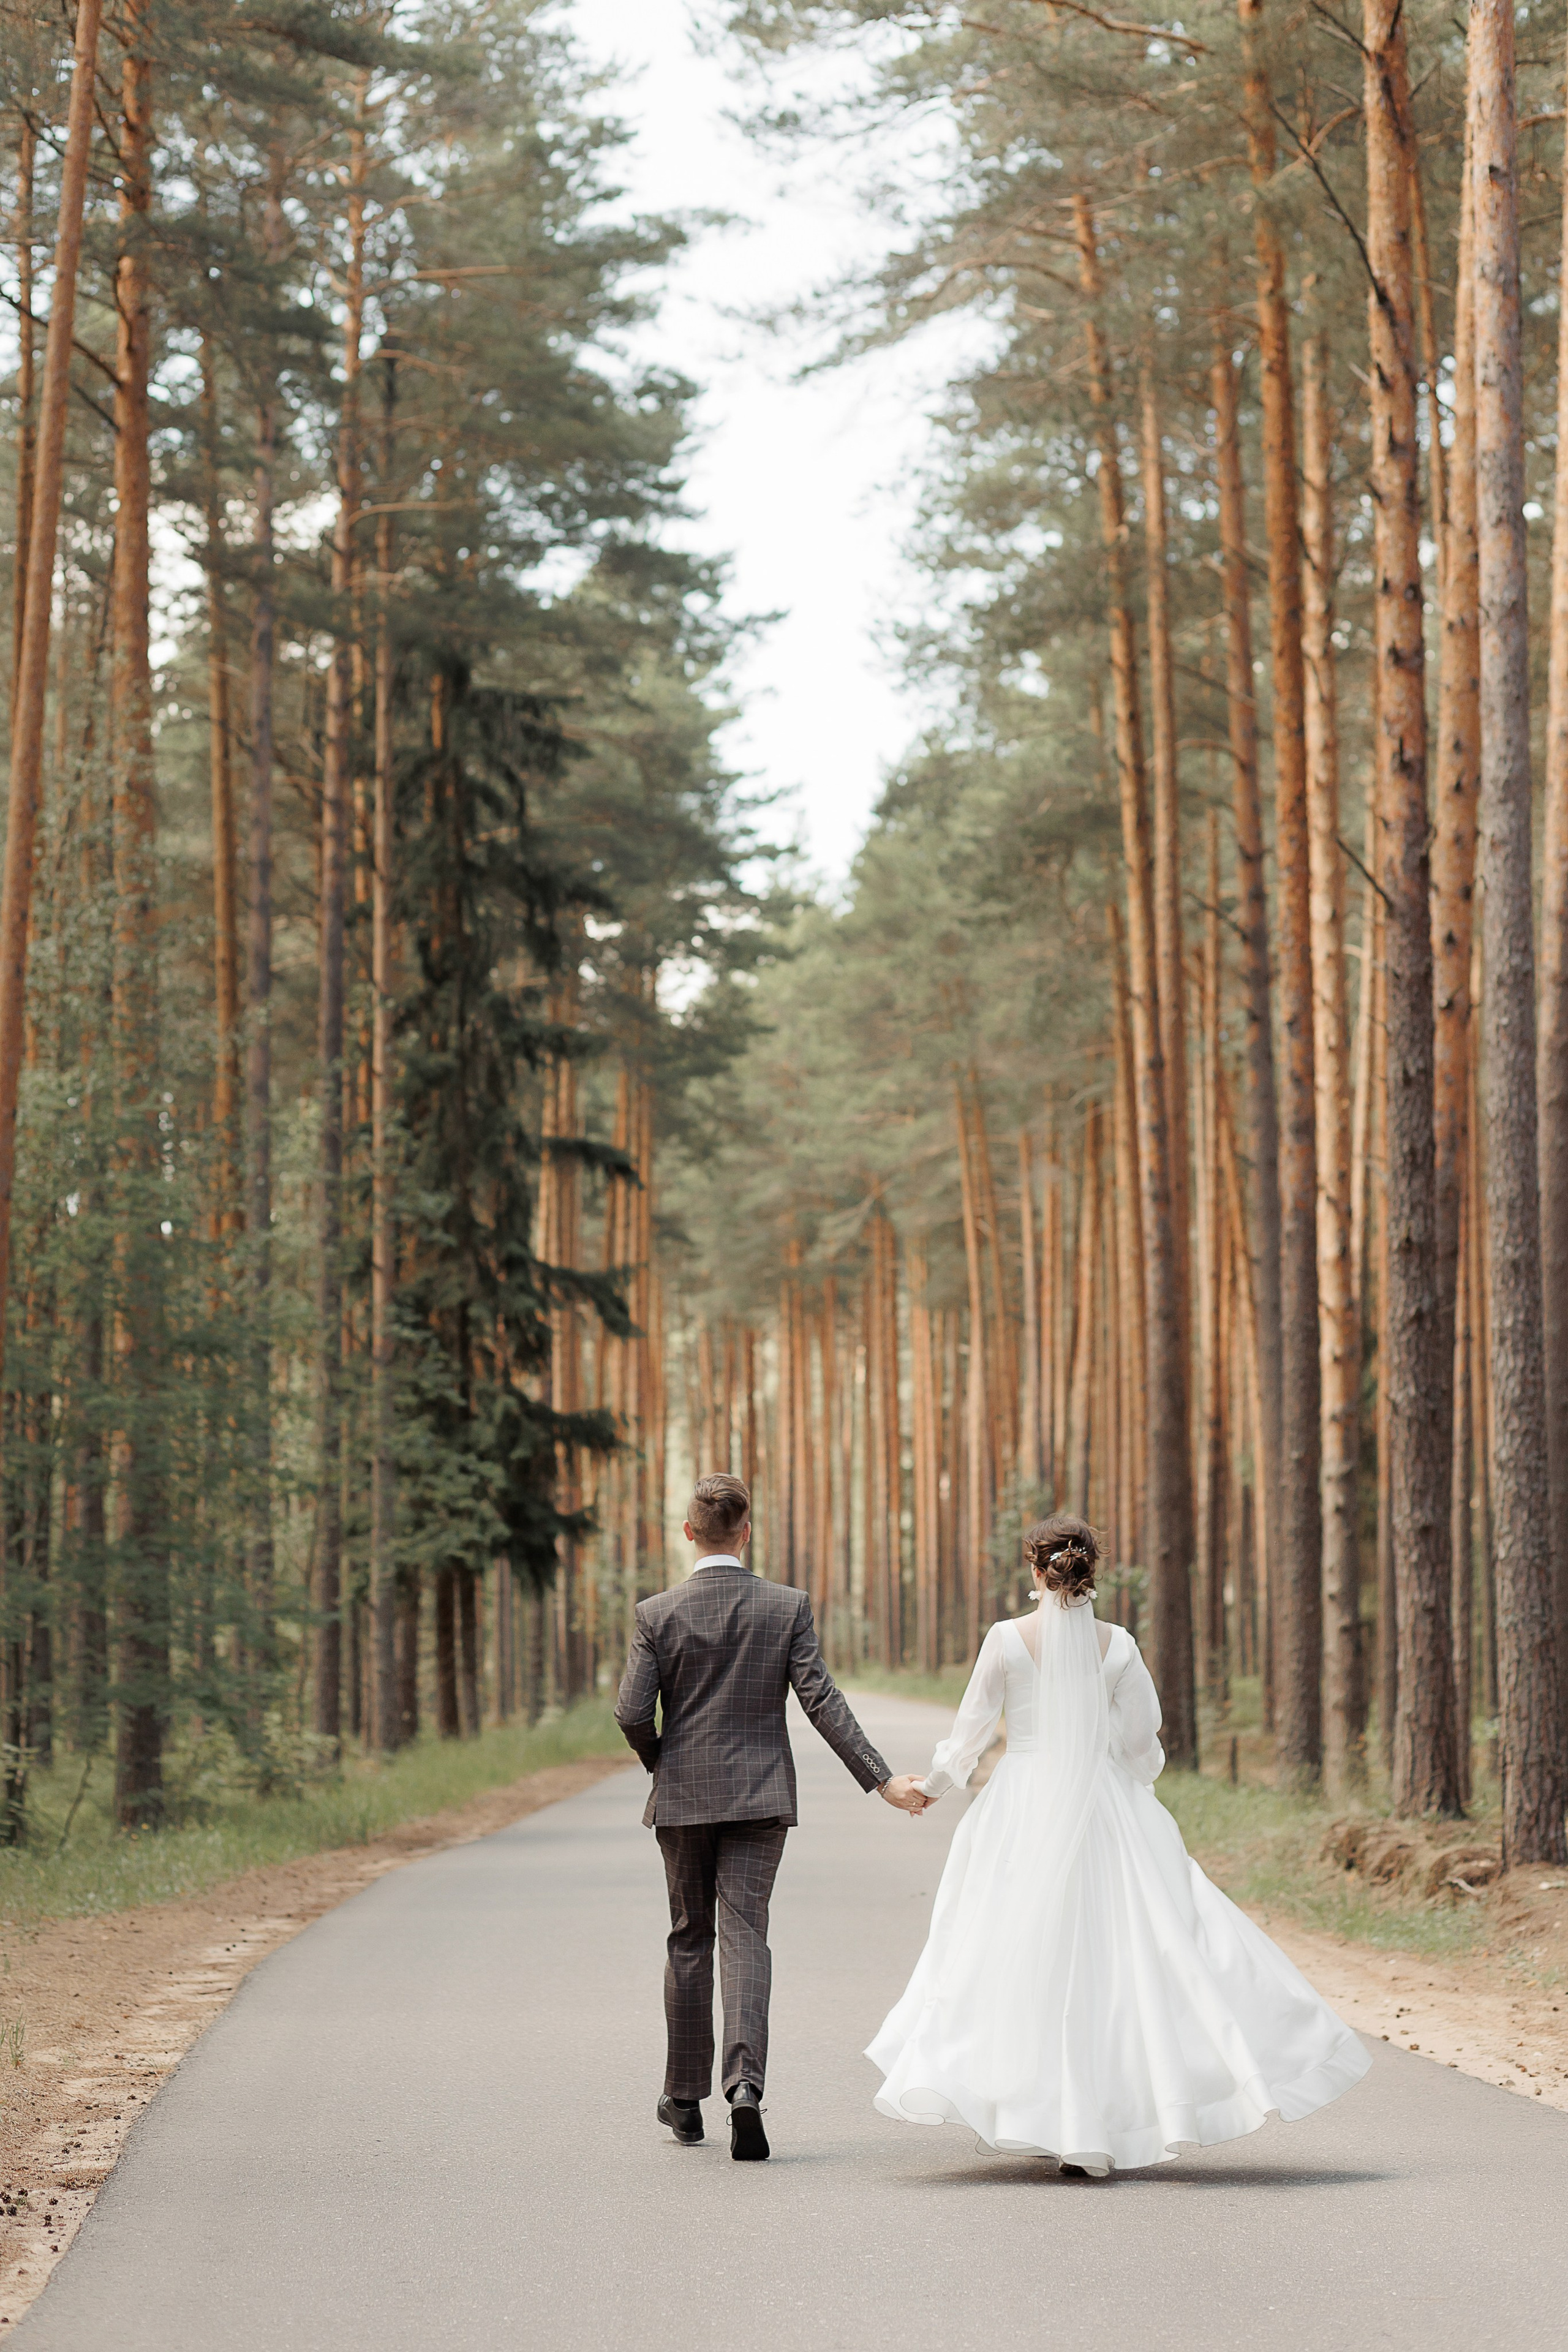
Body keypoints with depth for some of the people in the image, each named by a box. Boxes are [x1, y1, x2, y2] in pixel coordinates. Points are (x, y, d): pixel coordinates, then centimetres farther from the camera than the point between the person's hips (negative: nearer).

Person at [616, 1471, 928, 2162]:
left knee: (689, 1939, 13)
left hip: (684, 1795, 0)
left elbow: (632, 1713, -8)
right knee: (745, 1935, -2)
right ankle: (745, 2081, -23)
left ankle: (684, 2096, 22)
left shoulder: (657, 1614, -5)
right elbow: (821, 1701, -9)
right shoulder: (787, 1607, -4)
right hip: (760, 1793, 0)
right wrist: (882, 1778, -8)